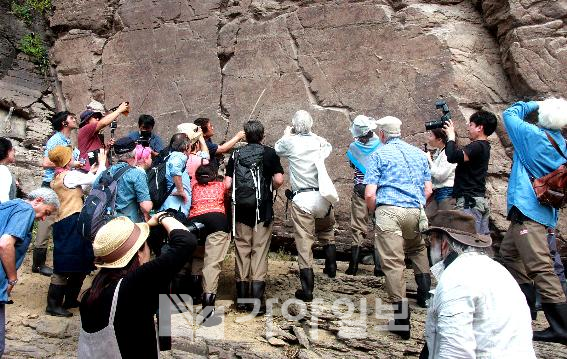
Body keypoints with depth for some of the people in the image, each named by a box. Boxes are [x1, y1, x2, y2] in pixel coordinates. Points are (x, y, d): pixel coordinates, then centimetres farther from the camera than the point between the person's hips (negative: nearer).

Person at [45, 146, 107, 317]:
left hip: (63, 223, 10)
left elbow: (78, 190, 20)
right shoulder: (70, 175, -11)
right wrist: (102, 163, 2)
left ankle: (70, 300, 25)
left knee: (80, 265, 16)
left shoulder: (56, 178, 18)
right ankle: (53, 305, 0)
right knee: (65, 267, -5)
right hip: (71, 224, -10)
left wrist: (90, 173, 20)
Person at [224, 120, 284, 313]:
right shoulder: (269, 153, -1)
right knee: (260, 252, 3)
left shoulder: (236, 154, 4)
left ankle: (242, 299, 16)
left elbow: (228, 184, -4)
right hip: (263, 210, -2)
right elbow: (279, 180, -11)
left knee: (242, 252, 10)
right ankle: (257, 298, 0)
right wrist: (270, 189, 9)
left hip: (241, 211, 2)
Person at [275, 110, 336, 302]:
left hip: (302, 198, -3)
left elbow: (276, 149, 19)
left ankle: (307, 289, 3)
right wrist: (310, 134, 38)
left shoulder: (290, 142, -3)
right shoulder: (320, 142, 4)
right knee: (327, 230, 30)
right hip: (323, 196, 3)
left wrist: (286, 135, 35)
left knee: (304, 243, 0)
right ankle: (331, 265, 26)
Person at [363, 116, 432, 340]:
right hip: (415, 211, 5)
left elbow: (370, 194, -5)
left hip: (389, 211, -4)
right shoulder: (419, 153, 16)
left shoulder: (379, 155, 3)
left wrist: (373, 212, 13)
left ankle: (402, 320, -1)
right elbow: (428, 190, 14)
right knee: (418, 249, 32)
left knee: (393, 262, -3)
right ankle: (424, 293, 26)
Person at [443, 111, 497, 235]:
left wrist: (451, 136, -11)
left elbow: (453, 157, -26)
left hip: (469, 201, -10)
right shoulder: (484, 146, 18)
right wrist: (450, 136, 17)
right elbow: (457, 154, 23)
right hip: (480, 200, 10)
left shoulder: (477, 146, -13)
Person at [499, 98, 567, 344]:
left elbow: (509, 113, 4)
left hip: (528, 208, -9)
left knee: (539, 266, -9)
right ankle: (525, 310, 28)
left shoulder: (534, 135, -10)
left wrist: (533, 104, 15)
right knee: (509, 252, 20)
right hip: (545, 210, 9)